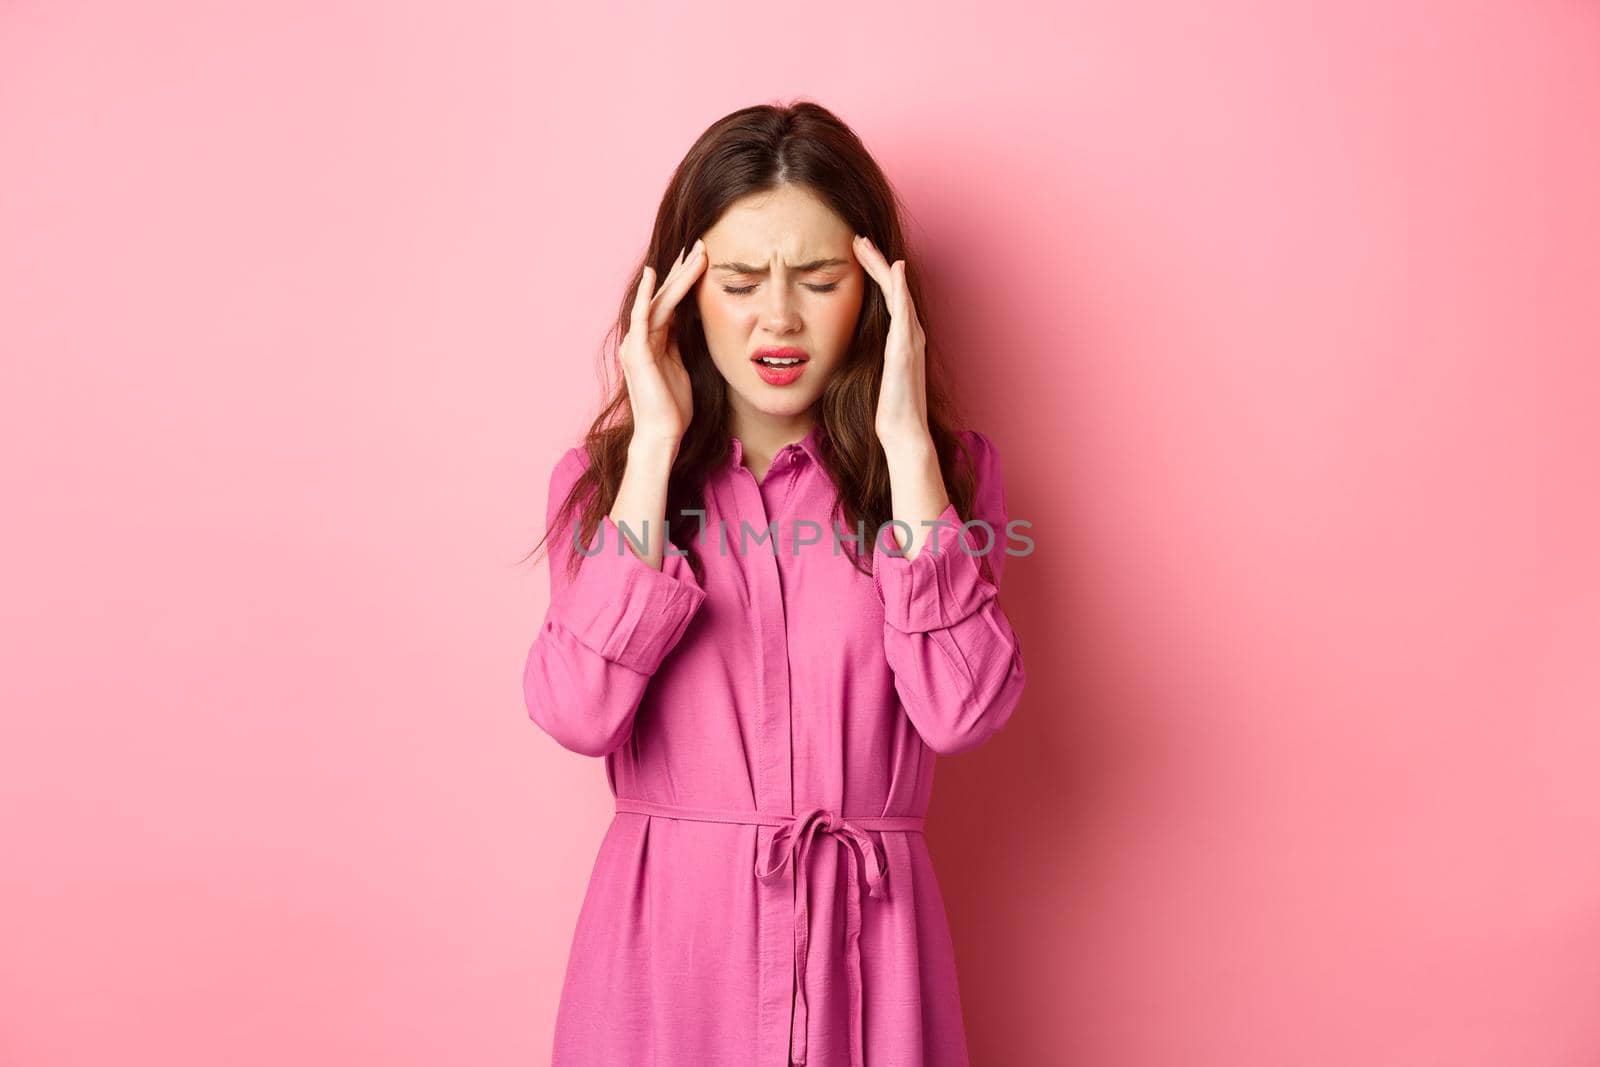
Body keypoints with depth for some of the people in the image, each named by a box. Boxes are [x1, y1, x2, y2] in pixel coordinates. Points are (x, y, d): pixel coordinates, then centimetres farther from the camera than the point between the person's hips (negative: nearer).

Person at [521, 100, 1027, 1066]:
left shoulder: (945, 468, 0)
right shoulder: (607, 473, 1)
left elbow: (961, 711, -16)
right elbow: (577, 713, -15)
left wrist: (905, 442, -14)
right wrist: (657, 446, -13)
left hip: (867, 949, 0)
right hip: (663, 939, 0)